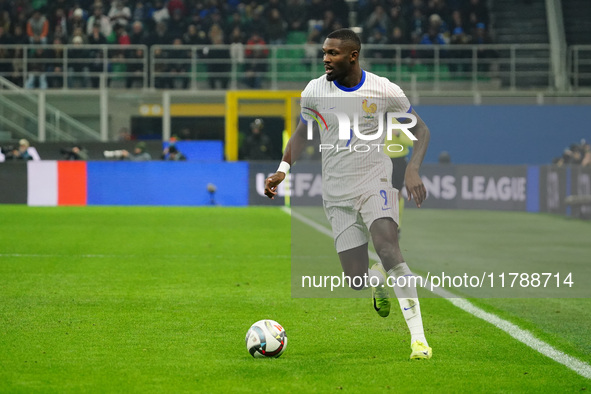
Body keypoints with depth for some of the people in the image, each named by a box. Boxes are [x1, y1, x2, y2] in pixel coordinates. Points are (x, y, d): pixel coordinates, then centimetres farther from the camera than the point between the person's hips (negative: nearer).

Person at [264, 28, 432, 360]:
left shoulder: (384, 91, -8)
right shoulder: (315, 90, -1)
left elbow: (421, 130, 2)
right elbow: (303, 131, 17)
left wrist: (413, 170, -15)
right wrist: (284, 169, 3)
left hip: (375, 183, -2)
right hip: (338, 194, 3)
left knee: (388, 248, -29)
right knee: (356, 281, -5)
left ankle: (419, 337, -26)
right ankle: (380, 282, 36)